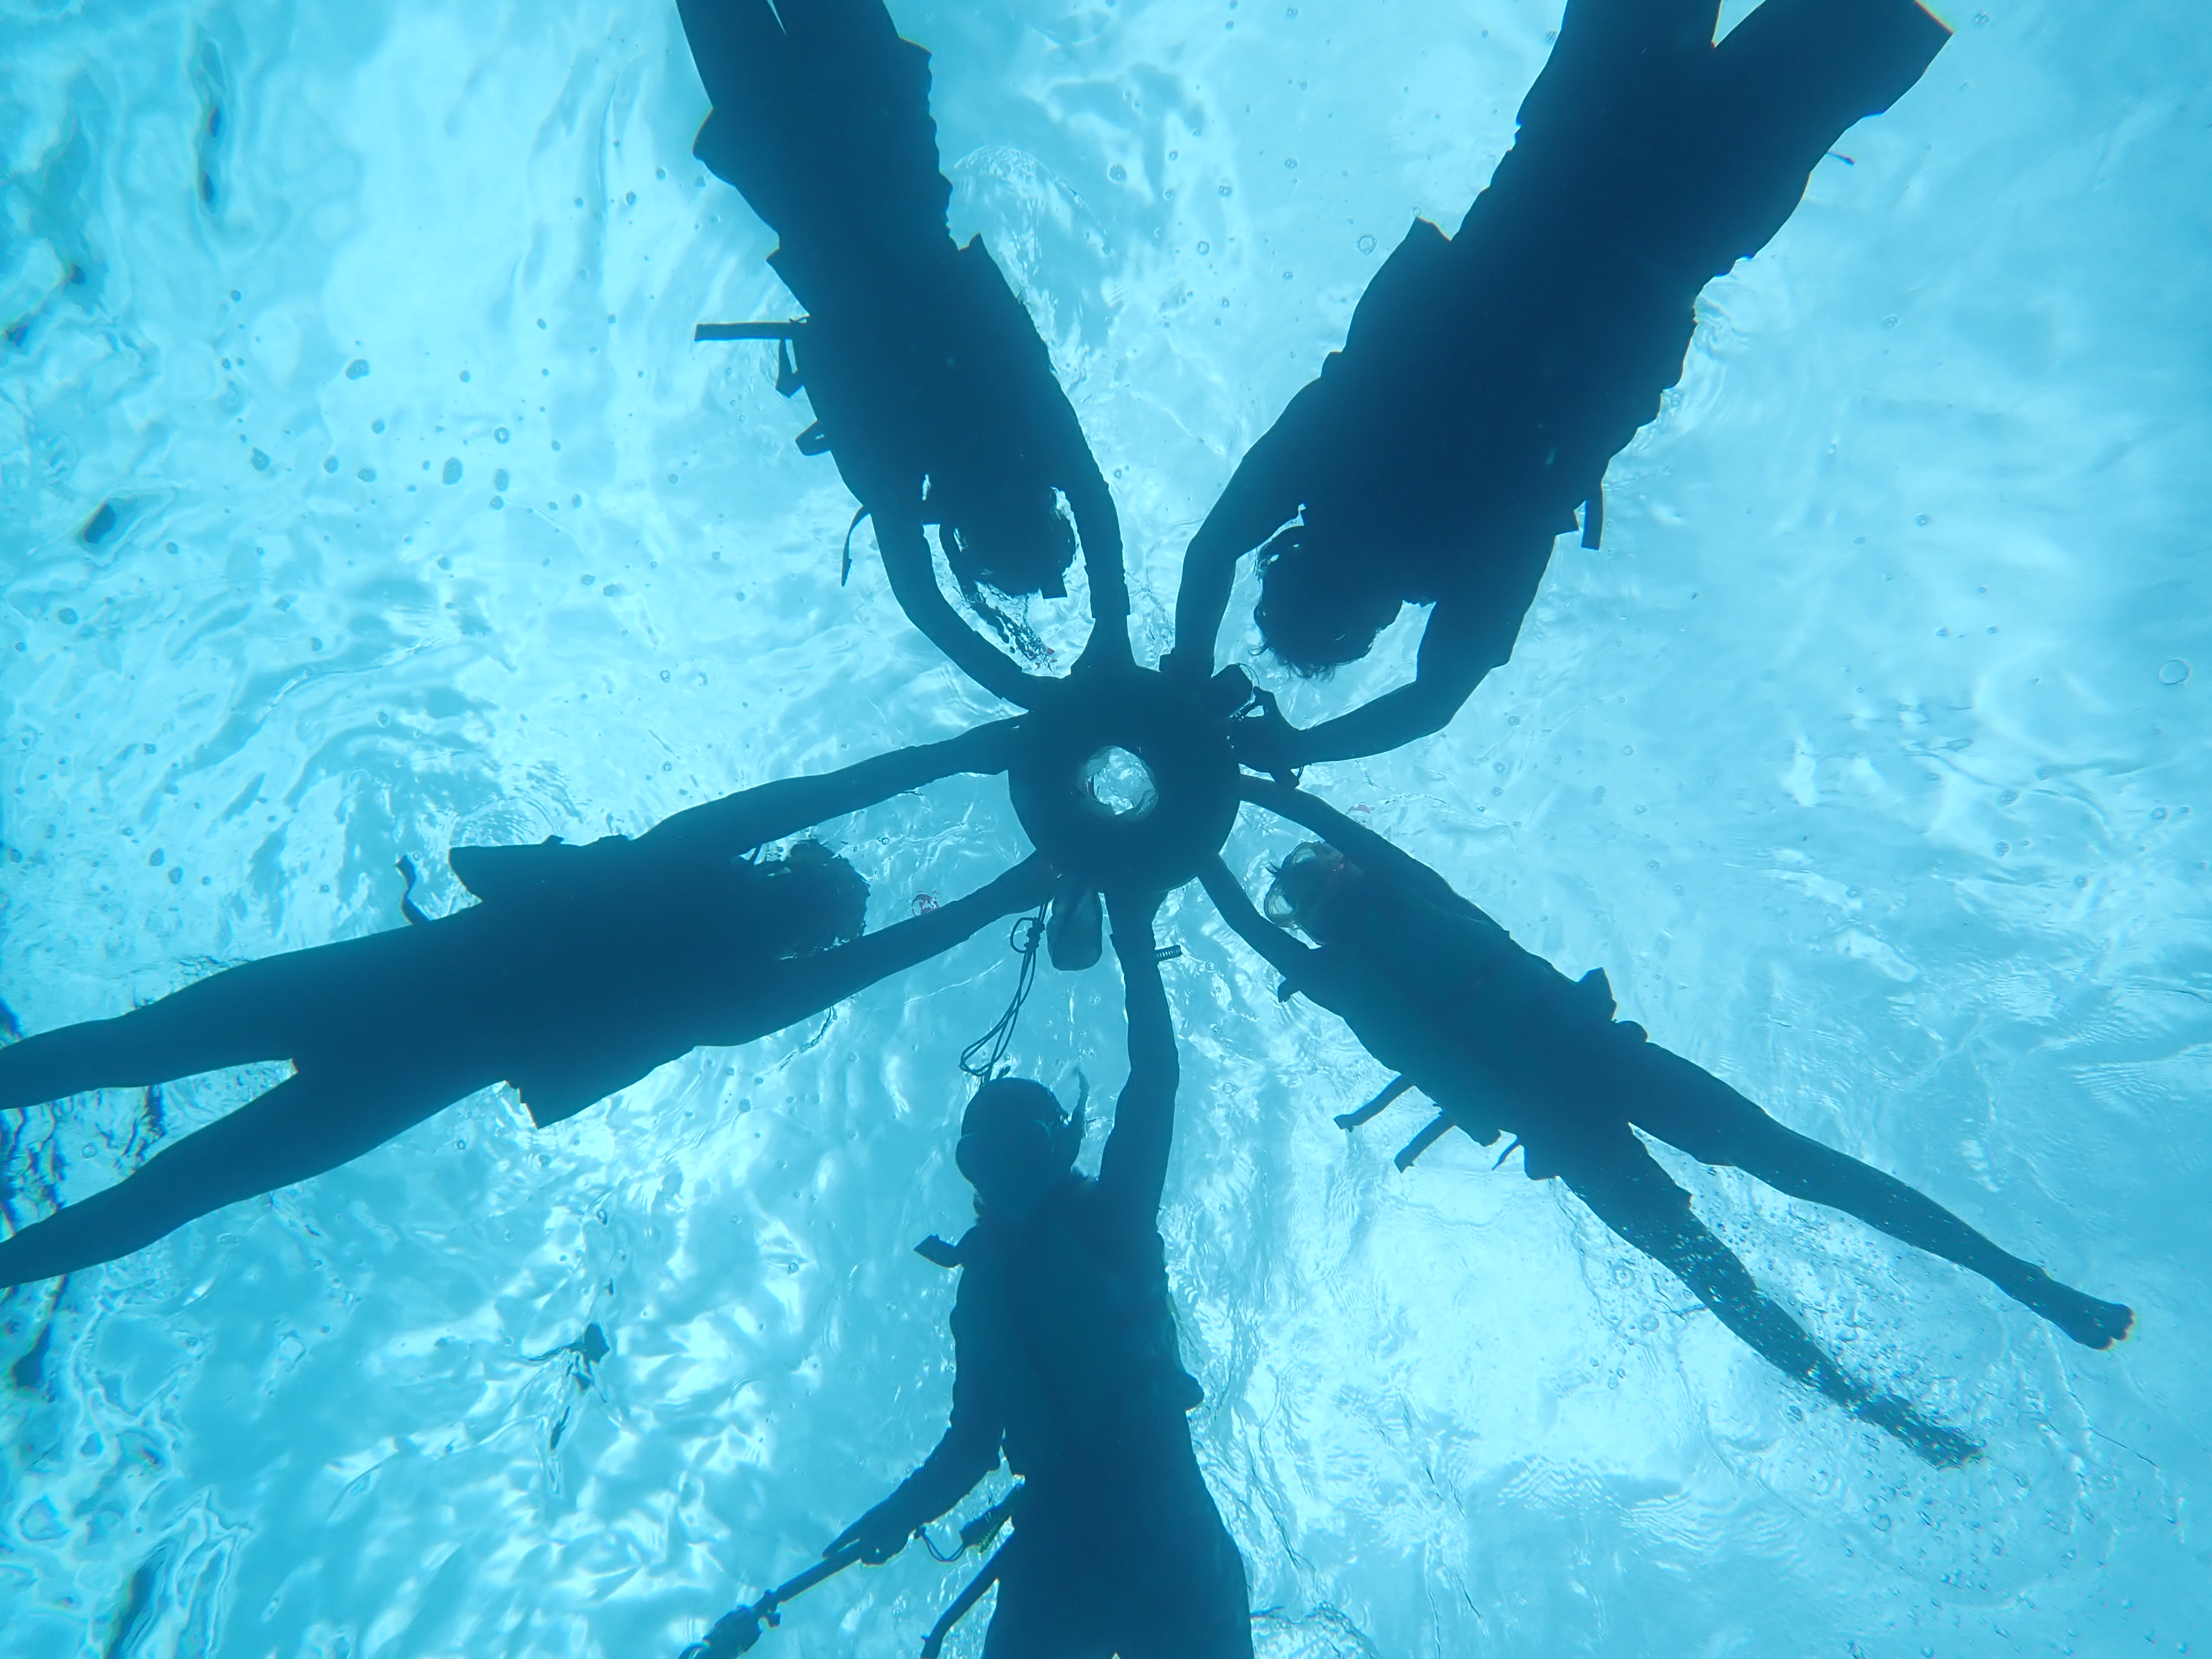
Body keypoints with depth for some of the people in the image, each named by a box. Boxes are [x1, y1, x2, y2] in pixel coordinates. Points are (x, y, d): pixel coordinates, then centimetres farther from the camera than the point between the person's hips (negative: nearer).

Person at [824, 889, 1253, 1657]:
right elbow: (974, 1438, 18)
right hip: (1053, 1550, 3)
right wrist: (903, 1510, 0)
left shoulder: (1108, 1221, 7)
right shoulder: (982, 1282, 17)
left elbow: (1155, 1080, -4)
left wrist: (1134, 939, -7)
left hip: (1161, 1530, -3)